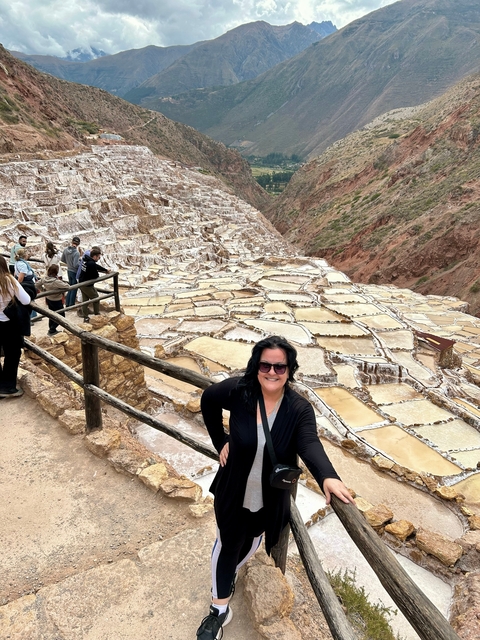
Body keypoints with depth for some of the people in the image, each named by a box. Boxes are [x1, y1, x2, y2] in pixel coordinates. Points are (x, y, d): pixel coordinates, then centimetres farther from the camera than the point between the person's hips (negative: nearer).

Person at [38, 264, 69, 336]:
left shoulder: (45, 278, -11)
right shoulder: (56, 281, -33)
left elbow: (38, 284, 5)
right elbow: (67, 287, -35)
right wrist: (62, 281, -16)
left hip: (49, 299, 7)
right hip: (56, 301, -7)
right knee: (61, 316, 10)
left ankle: (51, 329, 35)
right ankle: (52, 330, 9)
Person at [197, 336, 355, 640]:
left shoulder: (300, 409, -22)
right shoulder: (238, 391, -21)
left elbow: (310, 445, -37)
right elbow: (208, 400, -2)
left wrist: (328, 477, -57)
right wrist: (221, 441, -4)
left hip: (269, 498, 2)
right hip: (233, 492, -1)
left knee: (251, 543, 28)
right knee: (227, 544, 17)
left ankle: (229, 576, 62)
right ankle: (220, 609, 42)